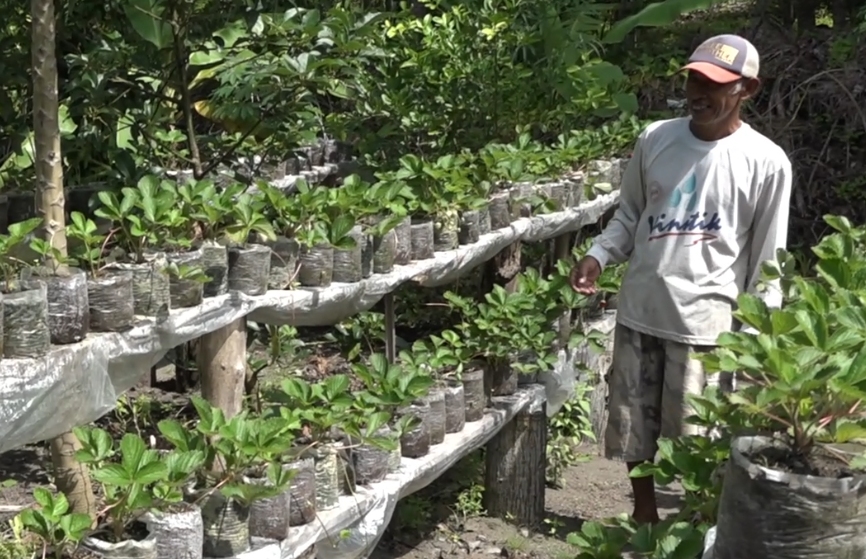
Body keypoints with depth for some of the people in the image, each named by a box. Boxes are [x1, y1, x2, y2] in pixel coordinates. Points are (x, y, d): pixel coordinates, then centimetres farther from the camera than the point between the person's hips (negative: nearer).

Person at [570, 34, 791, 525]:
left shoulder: (766, 162, -9)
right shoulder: (656, 138, 2)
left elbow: (767, 261, -5)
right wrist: (599, 256, -4)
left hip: (704, 319, -4)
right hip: (640, 309, 4)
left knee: (695, 440, 2)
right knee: (633, 426, 14)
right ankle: (644, 515, 36)